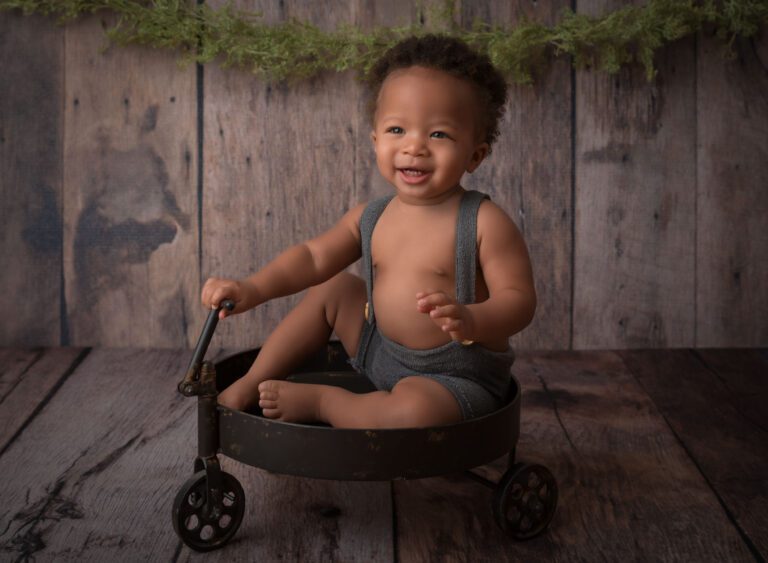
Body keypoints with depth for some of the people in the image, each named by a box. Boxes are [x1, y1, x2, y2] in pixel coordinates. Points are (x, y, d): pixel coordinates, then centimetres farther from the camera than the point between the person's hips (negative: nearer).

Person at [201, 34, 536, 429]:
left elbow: (519, 299, -21)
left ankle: (320, 401, -10)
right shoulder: (371, 218, 0)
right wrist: (253, 289, -10)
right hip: (383, 354, 7)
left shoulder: (485, 223, -19)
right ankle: (251, 385, 24)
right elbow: (314, 257, 6)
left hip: (459, 377, -7)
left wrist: (471, 321, -42)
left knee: (413, 410, -39)